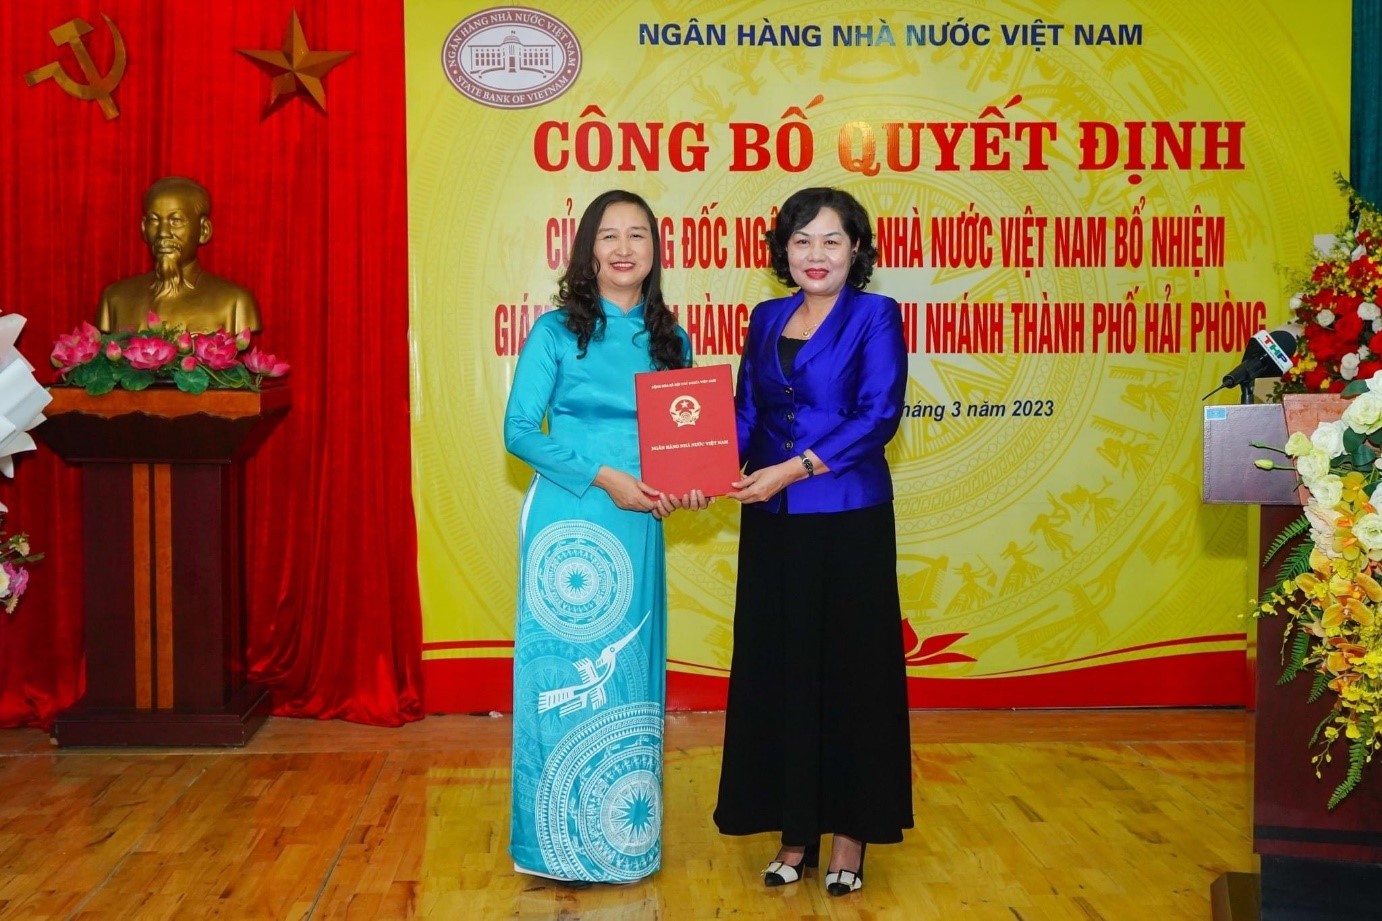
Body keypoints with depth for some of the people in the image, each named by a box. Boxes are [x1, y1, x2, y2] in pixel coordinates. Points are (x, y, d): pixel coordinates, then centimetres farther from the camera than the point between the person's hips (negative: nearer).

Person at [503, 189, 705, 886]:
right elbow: (518, 431, -8)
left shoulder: (669, 340, 10)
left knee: (629, 677, 10)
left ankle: (624, 834, 22)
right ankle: (563, 841, 12)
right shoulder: (556, 332, -3)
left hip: (639, 529, 4)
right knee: (568, 674, 0)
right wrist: (603, 477, -17)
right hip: (569, 525, -4)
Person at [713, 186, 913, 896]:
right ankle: (795, 832, 18)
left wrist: (794, 469, -19)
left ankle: (850, 835, 13)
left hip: (848, 522, -5)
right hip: (773, 524, 5)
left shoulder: (875, 316, -3)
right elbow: (744, 412, 11)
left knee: (850, 670, 2)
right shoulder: (768, 319, 13)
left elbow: (878, 416, -12)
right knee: (778, 671, 7)